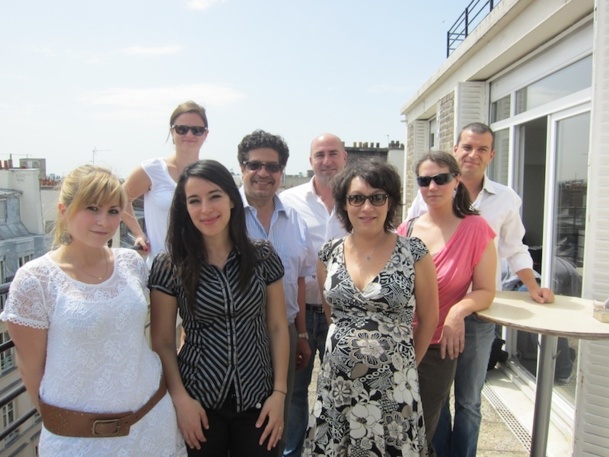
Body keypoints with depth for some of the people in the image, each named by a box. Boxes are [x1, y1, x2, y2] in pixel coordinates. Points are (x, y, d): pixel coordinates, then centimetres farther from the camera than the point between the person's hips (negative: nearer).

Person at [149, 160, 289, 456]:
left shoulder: (263, 259, -4)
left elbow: (277, 328, 1)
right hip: (199, 403, -1)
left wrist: (279, 392, -3)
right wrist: (181, 399, -10)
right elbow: (162, 343, -3)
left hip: (257, 401, 2)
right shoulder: (168, 267, -8)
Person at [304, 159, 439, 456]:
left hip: (393, 385, -2)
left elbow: (428, 318, 1)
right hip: (337, 382, 3)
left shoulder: (414, 253, -9)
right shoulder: (329, 253, 0)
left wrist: (407, 365, 8)